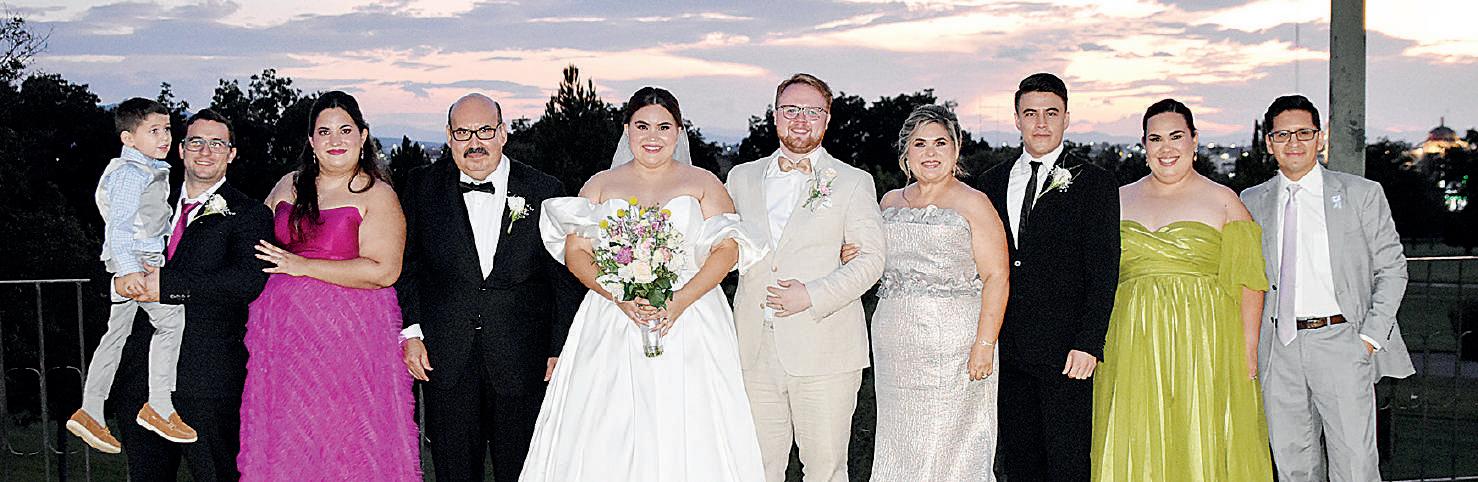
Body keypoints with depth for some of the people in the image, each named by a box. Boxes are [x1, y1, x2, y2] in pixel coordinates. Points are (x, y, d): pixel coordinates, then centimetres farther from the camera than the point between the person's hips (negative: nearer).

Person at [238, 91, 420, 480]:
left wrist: (303, 266, -14)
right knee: (285, 435, 7)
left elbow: (384, 271, -15)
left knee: (341, 434, -2)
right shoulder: (289, 186, 13)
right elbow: (256, 240, 31)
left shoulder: (376, 195, -4)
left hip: (346, 330, -5)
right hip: (281, 329, 5)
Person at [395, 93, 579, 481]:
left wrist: (561, 349, -1)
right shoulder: (423, 187, 4)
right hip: (445, 359, 1)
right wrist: (411, 332, 0)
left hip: (523, 362, -1)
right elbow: (406, 265, 9)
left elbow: (565, 279, 2)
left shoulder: (544, 191, 1)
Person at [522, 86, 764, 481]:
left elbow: (727, 248, -2)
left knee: (688, 438, -5)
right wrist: (619, 296, -14)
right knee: (606, 439, -4)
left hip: (689, 323, -1)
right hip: (612, 325, 1)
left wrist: (681, 300, -16)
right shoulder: (600, 186, 12)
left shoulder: (703, 183, 9)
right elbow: (575, 252, 3)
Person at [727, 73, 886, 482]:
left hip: (823, 352, -3)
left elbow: (871, 257, -3)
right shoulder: (742, 177, 14)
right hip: (754, 351, 3)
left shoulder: (853, 182, 4)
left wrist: (813, 297, -14)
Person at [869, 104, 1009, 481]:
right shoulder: (891, 202, 13)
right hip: (895, 348, 5)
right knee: (900, 446, 8)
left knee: (949, 449, -3)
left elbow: (996, 277, -9)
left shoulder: (972, 204, -4)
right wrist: (852, 257, 4)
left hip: (953, 347, -5)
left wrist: (985, 344, -17)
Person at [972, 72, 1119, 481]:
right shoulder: (991, 182, 12)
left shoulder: (1094, 183, 0)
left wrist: (1088, 343, -14)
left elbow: (1103, 271, -6)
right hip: (1006, 349, 4)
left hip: (1065, 350, -4)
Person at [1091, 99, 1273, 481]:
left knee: (1201, 448, -1)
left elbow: (1248, 281, -1)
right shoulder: (1120, 199, 12)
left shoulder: (1223, 201, 4)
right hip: (1133, 351, 3)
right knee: (1135, 449, 2)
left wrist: (1249, 350, -10)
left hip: (1203, 346, -3)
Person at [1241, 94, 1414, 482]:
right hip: (1279, 348, 2)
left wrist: (1371, 337, -6)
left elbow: (1391, 269, 5)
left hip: (1342, 345, -2)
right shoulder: (1251, 202, 10)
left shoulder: (1362, 194, 5)